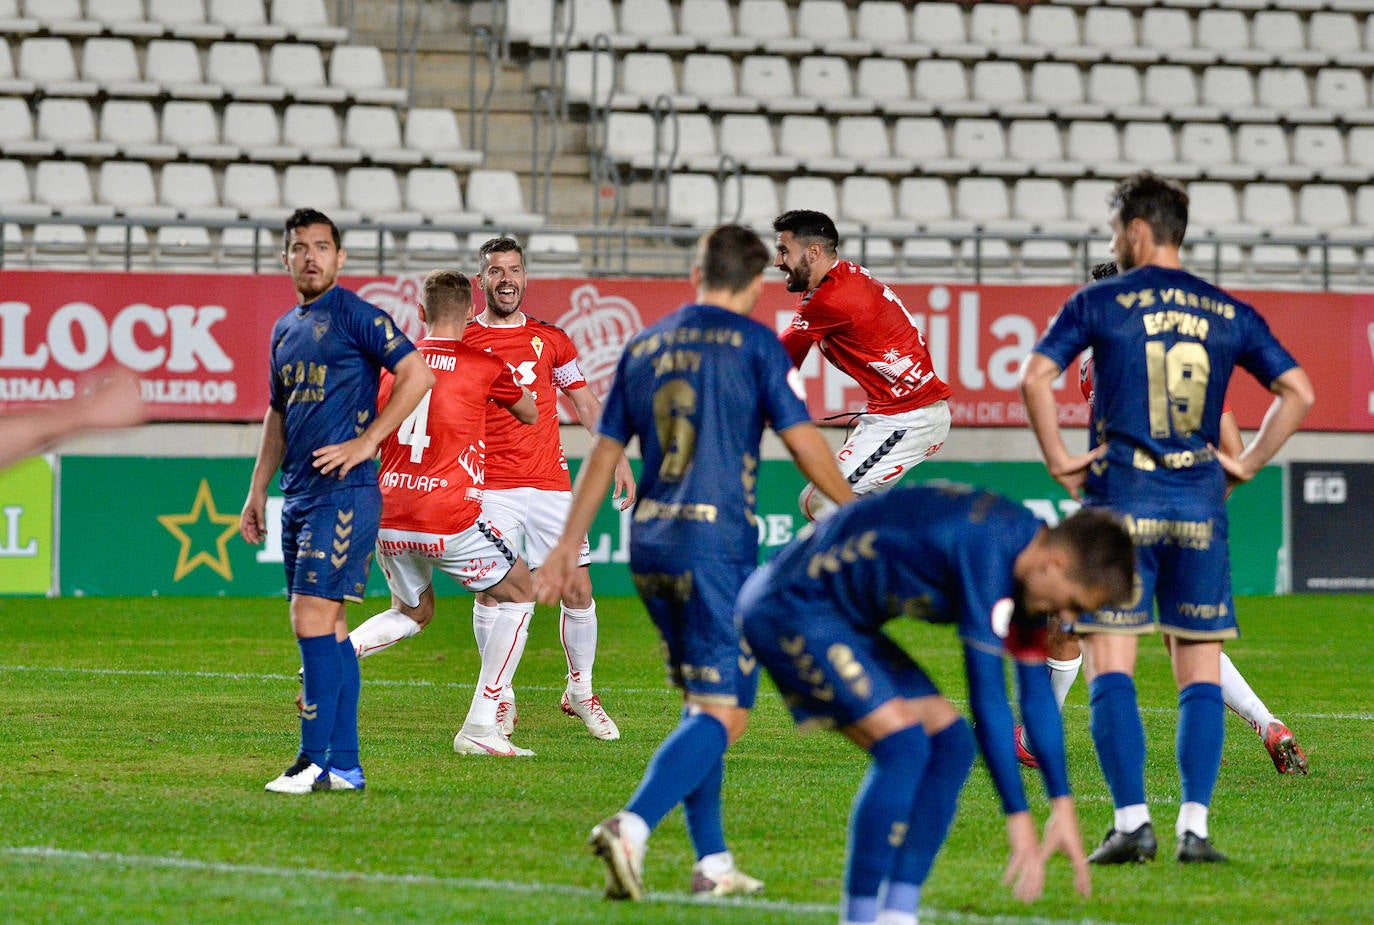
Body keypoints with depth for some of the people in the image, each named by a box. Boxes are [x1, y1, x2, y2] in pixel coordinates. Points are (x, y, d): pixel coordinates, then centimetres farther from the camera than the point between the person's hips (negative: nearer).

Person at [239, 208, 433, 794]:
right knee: (327, 628, 8)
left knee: (312, 618, -14)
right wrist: (257, 490, 22)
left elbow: (417, 374, -12)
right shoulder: (285, 330, 18)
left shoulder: (354, 315, -6)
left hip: (343, 492, -8)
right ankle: (344, 766, 10)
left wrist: (366, 442, -14)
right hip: (299, 497, 8)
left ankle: (316, 761, -13)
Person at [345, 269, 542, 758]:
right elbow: (529, 415, 17)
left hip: (388, 520, 5)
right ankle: (480, 726, 6)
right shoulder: (483, 365, -3)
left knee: (413, 612, 29)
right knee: (520, 594, 15)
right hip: (449, 520, -5)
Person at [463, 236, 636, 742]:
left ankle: (580, 690, 19)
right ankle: (501, 698, 3)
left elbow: (586, 403, 18)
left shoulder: (550, 339, 10)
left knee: (578, 591, 0)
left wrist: (619, 460, 12)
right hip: (491, 487, -2)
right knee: (491, 591, -11)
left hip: (550, 483, 2)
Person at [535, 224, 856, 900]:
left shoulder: (645, 347, 14)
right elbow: (803, 441, -3)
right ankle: (632, 827, -29)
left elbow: (604, 453, 16)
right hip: (717, 546, -6)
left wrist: (567, 548, 21)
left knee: (701, 706, 17)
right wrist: (852, 510, 12)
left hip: (650, 547, 6)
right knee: (723, 712, -8)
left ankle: (713, 863, 15)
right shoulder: (754, 344, -2)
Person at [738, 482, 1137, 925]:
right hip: (789, 605, -10)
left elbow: (1038, 694, 12)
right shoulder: (986, 550, -28)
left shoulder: (1026, 557, 2)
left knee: (951, 742, 3)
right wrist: (1019, 820, -24)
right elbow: (988, 697, -27)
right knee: (903, 742, -21)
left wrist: (1063, 809, 12)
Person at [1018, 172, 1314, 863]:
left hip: (1121, 498, -3)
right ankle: (1195, 826, -1)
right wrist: (1247, 463, 11)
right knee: (1200, 671, 6)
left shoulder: (1099, 303, -1)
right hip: (1199, 502, 3)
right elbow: (1298, 392, 6)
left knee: (1110, 668, 0)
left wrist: (1058, 458, -3)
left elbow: (1034, 376, -12)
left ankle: (1131, 821, -11)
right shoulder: (1228, 313, 8)